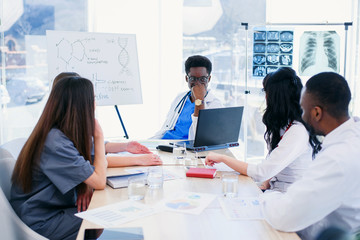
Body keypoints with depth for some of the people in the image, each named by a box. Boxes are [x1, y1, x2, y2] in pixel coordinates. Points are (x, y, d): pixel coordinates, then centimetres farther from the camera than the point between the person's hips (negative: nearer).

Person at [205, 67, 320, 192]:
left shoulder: (298, 132, -23)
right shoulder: (285, 124, 8)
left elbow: (261, 173, -25)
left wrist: (222, 158, -16)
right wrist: (265, 186, -1)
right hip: (274, 190, 8)